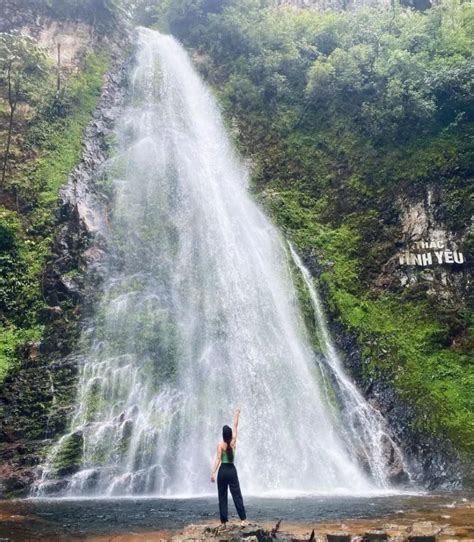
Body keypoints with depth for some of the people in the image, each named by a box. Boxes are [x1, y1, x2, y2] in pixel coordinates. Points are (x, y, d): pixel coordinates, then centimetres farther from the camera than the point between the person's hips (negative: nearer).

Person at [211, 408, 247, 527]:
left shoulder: (220, 445, -6)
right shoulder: (233, 442, 1)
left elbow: (218, 459, -14)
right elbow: (235, 427, 11)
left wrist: (213, 472, -17)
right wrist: (237, 414, 21)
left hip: (223, 470, -2)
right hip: (232, 470, 2)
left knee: (222, 496, 6)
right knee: (237, 495, 2)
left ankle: (224, 521, 5)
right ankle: (243, 519, -8)